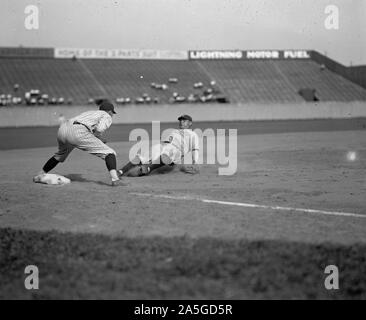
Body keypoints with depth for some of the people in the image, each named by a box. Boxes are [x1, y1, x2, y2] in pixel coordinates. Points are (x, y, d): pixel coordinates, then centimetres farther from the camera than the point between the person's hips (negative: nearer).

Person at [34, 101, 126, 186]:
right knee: (109, 152, -3)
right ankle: (115, 179, -25)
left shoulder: (89, 113, 37)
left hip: (62, 129, 8)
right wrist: (100, 138, 12)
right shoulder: (107, 116, 15)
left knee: (60, 154, 37)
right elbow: (99, 129, -8)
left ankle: (40, 175, 46)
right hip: (78, 133, -8)